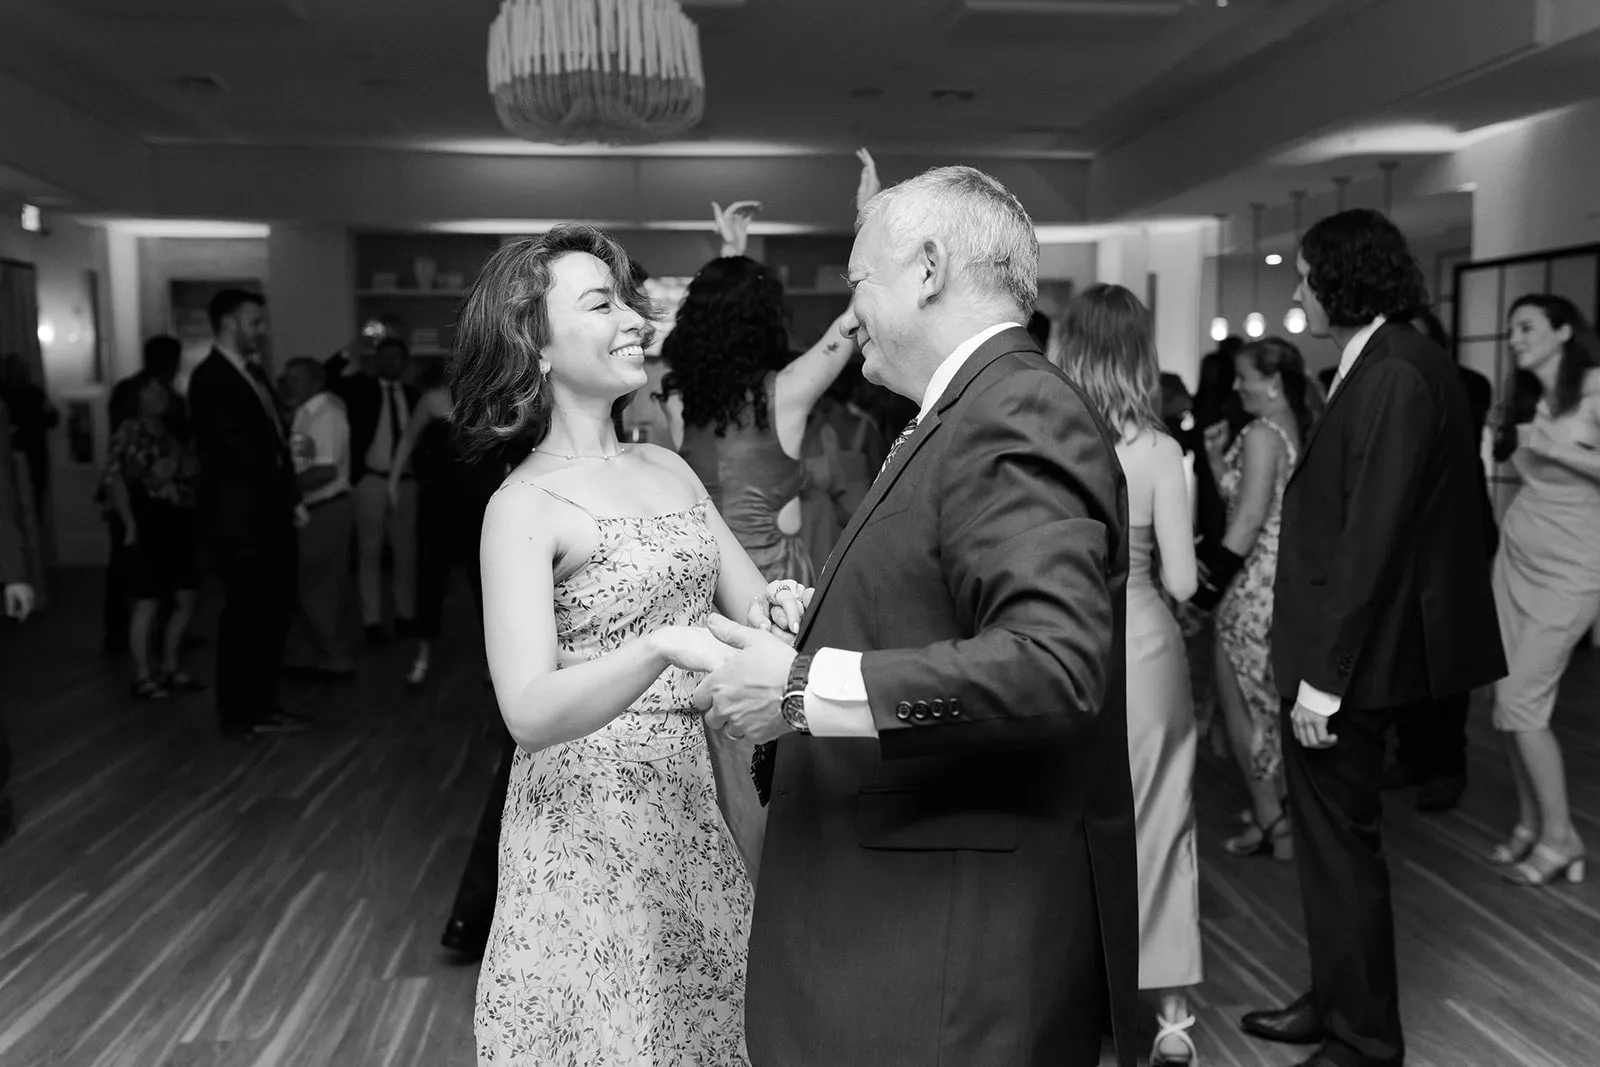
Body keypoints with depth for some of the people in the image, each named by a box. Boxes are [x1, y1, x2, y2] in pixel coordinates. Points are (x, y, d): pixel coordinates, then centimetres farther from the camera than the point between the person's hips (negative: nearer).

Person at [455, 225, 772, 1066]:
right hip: (593, 822, -6)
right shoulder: (524, 506, -12)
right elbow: (530, 713, -22)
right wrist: (664, 647, -37)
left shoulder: (669, 468, 7)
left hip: (699, 804, 6)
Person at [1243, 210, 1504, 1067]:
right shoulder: (1386, 364, 10)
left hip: (1350, 658, -9)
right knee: (1331, 837, 19)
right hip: (1341, 649, 9)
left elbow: (1370, 540, -22)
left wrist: (1322, 679, -20)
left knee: (1339, 842, 4)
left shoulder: (1395, 376, -18)